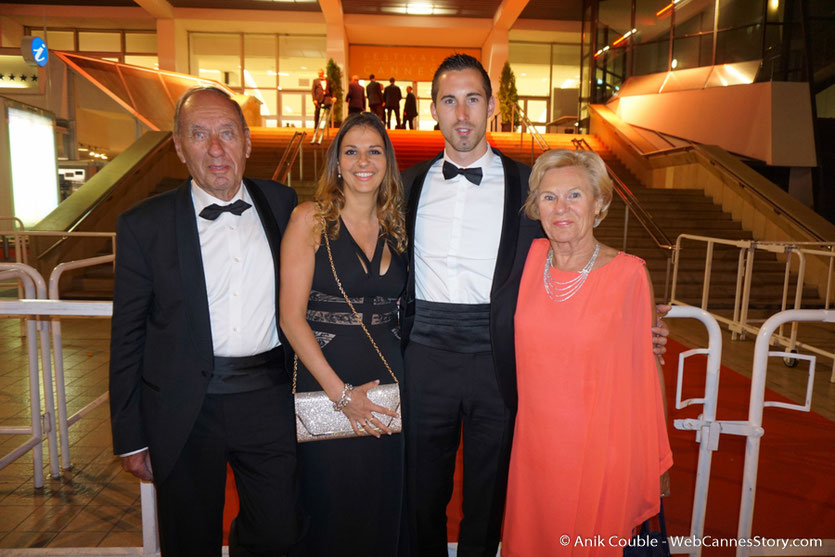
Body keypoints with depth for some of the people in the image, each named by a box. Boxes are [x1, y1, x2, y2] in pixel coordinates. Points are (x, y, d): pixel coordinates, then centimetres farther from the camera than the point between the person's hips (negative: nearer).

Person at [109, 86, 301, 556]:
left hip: (269, 399, 2)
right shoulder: (144, 225, -4)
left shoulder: (282, 204, 2)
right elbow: (128, 337, -1)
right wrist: (131, 437, 1)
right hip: (186, 409, -1)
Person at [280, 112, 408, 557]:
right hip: (325, 378, -4)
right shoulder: (310, 219, -6)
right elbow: (291, 316, -11)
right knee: (329, 507, 10)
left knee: (382, 505, 16)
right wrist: (341, 392, -13)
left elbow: (396, 308, 12)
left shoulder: (395, 227, 7)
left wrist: (403, 377, -1)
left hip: (388, 378, 4)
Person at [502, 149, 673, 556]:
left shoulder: (629, 273, -13)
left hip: (602, 452, -3)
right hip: (535, 448, 3)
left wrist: (656, 463, 1)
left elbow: (647, 368, -5)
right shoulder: (532, 258, -4)